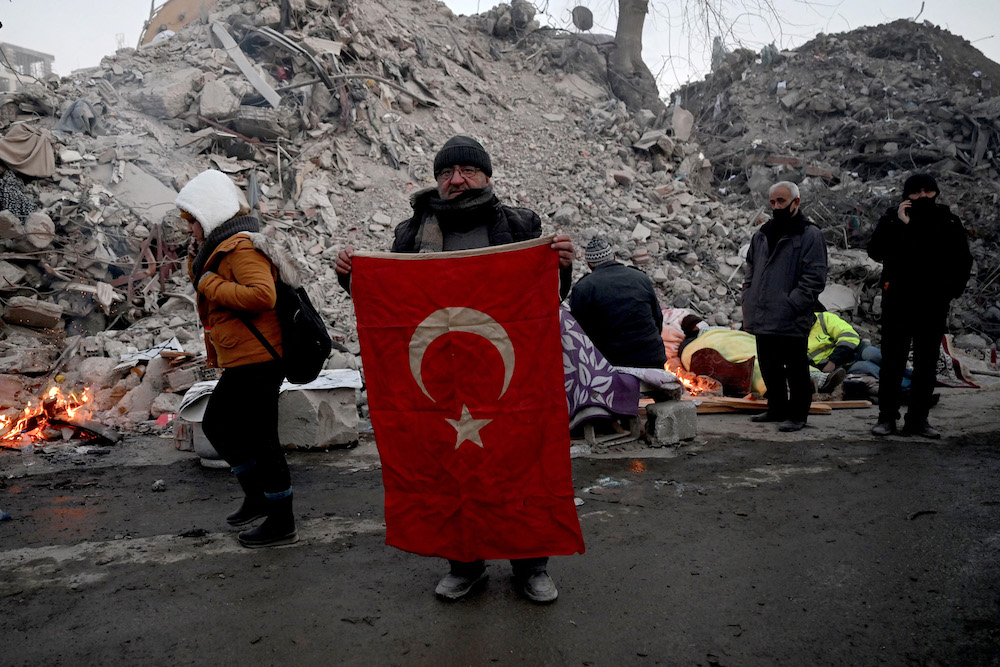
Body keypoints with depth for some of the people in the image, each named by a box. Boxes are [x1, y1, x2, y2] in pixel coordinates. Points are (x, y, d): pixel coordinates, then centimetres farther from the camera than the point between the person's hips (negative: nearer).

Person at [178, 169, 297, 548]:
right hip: (243, 362, 11)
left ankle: (282, 524, 10)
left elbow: (262, 294, -31)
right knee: (217, 425, 22)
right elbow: (201, 280, 30)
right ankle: (257, 498, 34)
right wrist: (197, 258, 13)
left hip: (257, 362, -11)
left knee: (258, 440, -3)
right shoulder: (221, 246, 16)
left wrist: (210, 284, -22)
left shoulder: (241, 246, -17)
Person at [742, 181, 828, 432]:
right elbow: (751, 272, 23)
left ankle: (797, 414, 14)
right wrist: (748, 303, 12)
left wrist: (790, 305, -19)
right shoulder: (762, 234, 15)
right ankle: (777, 408, 31)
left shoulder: (810, 235, -6)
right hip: (763, 319, 7)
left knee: (795, 369, 2)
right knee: (769, 367, 17)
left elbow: (814, 279, -12)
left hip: (791, 322, -7)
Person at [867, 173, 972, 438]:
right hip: (898, 302, -2)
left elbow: (963, 261, 14)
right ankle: (886, 417, 6)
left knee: (926, 362, 6)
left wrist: (951, 291, 2)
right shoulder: (893, 218, 1)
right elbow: (875, 252, -10)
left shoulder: (949, 222, 7)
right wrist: (900, 226, -17)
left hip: (933, 304, 2)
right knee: (892, 360, 0)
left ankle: (918, 419, 14)